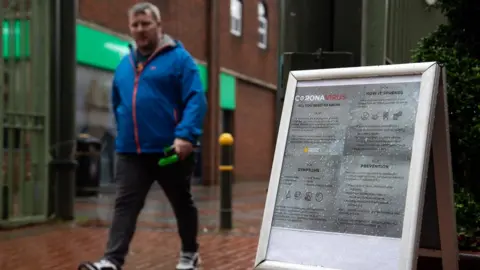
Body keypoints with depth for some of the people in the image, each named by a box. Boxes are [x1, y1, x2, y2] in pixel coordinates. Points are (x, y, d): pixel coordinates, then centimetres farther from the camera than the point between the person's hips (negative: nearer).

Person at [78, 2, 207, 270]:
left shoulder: (179, 58, -5)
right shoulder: (124, 64, 14)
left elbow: (196, 99, -15)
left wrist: (186, 135, -26)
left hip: (170, 150, -4)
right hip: (130, 152, 4)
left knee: (182, 203, 12)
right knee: (125, 205, -5)